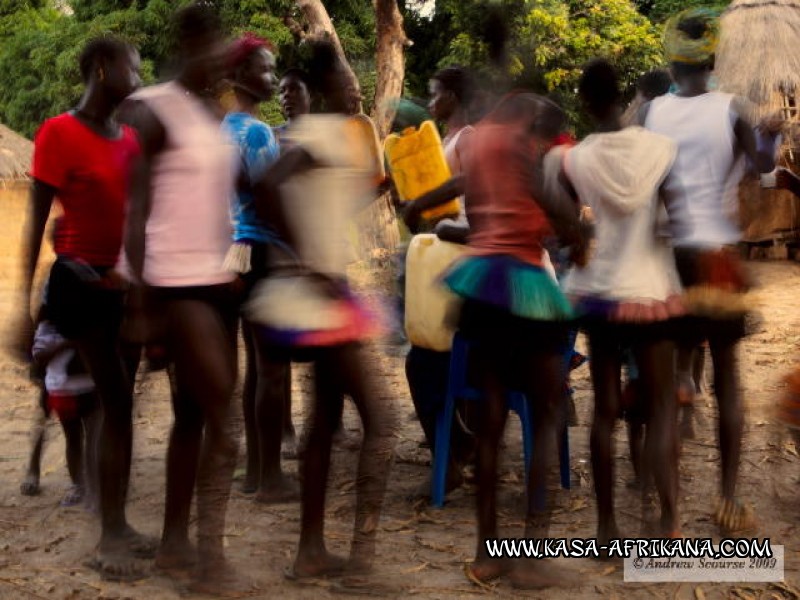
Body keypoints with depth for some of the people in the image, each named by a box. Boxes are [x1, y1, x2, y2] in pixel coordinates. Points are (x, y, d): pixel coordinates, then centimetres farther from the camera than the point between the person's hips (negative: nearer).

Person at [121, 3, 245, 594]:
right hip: (178, 283, -8)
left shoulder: (219, 115, 13)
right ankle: (210, 560, 1)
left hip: (219, 279, 8)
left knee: (194, 415, 13)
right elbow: (134, 211, -13)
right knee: (222, 421, -8)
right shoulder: (153, 111, -10)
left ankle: (175, 543, 23)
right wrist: (143, 300, -17)